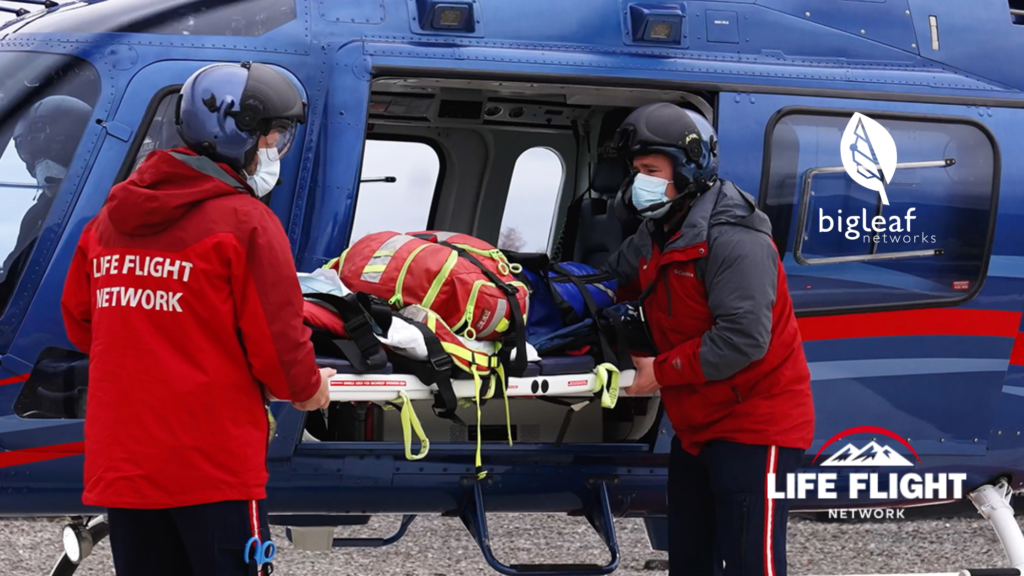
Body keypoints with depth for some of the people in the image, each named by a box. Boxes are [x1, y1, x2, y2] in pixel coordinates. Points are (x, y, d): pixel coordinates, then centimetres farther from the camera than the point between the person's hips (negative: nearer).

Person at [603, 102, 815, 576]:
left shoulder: (734, 240, -22)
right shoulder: (656, 236, 9)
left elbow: (742, 338, -30)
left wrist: (661, 372, -22)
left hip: (755, 428, -10)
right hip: (697, 427, 10)